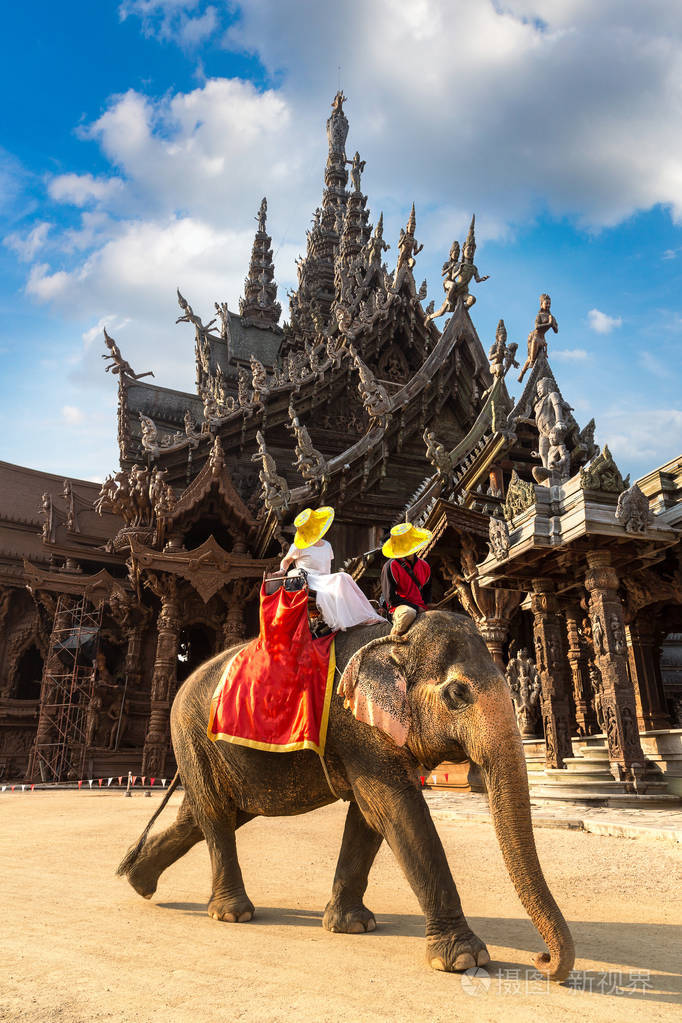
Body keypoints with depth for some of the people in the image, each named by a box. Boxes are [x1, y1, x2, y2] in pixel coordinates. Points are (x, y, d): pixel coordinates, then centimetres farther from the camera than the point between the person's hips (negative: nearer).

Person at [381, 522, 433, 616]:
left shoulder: (424, 566, 14)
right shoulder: (391, 566, -7)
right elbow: (390, 597, -10)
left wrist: (426, 604, 10)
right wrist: (416, 608, -12)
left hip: (421, 609, 7)